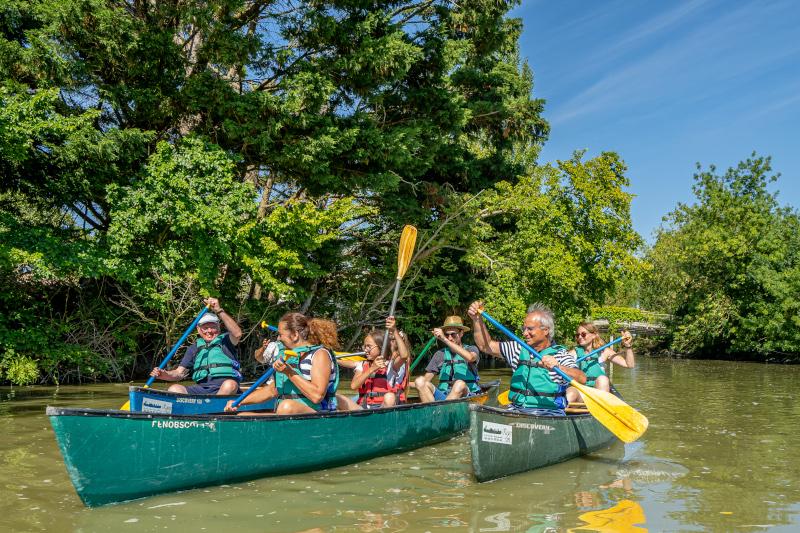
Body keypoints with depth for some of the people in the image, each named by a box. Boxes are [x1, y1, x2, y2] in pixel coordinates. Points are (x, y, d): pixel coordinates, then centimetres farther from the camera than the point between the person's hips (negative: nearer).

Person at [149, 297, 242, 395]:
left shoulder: (225, 340, 9)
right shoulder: (194, 348, 20)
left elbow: (237, 334, -15)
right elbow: (180, 372, 17)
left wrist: (219, 311, -19)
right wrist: (164, 375, -6)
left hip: (224, 390, -4)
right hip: (201, 389, 4)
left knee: (230, 385, -37)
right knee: (174, 389, -19)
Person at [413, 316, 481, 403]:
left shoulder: (471, 349, 5)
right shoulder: (440, 354, 13)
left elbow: (470, 358, -21)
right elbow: (426, 379, 10)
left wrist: (444, 340, -24)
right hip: (443, 397, 3)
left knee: (460, 384, -35)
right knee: (420, 381, -19)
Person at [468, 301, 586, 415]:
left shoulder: (561, 355, -1)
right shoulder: (519, 349, 15)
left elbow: (582, 379, -17)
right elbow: (486, 346, 16)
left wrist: (558, 367, -34)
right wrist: (477, 319, 3)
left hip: (549, 412, -4)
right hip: (516, 410, 4)